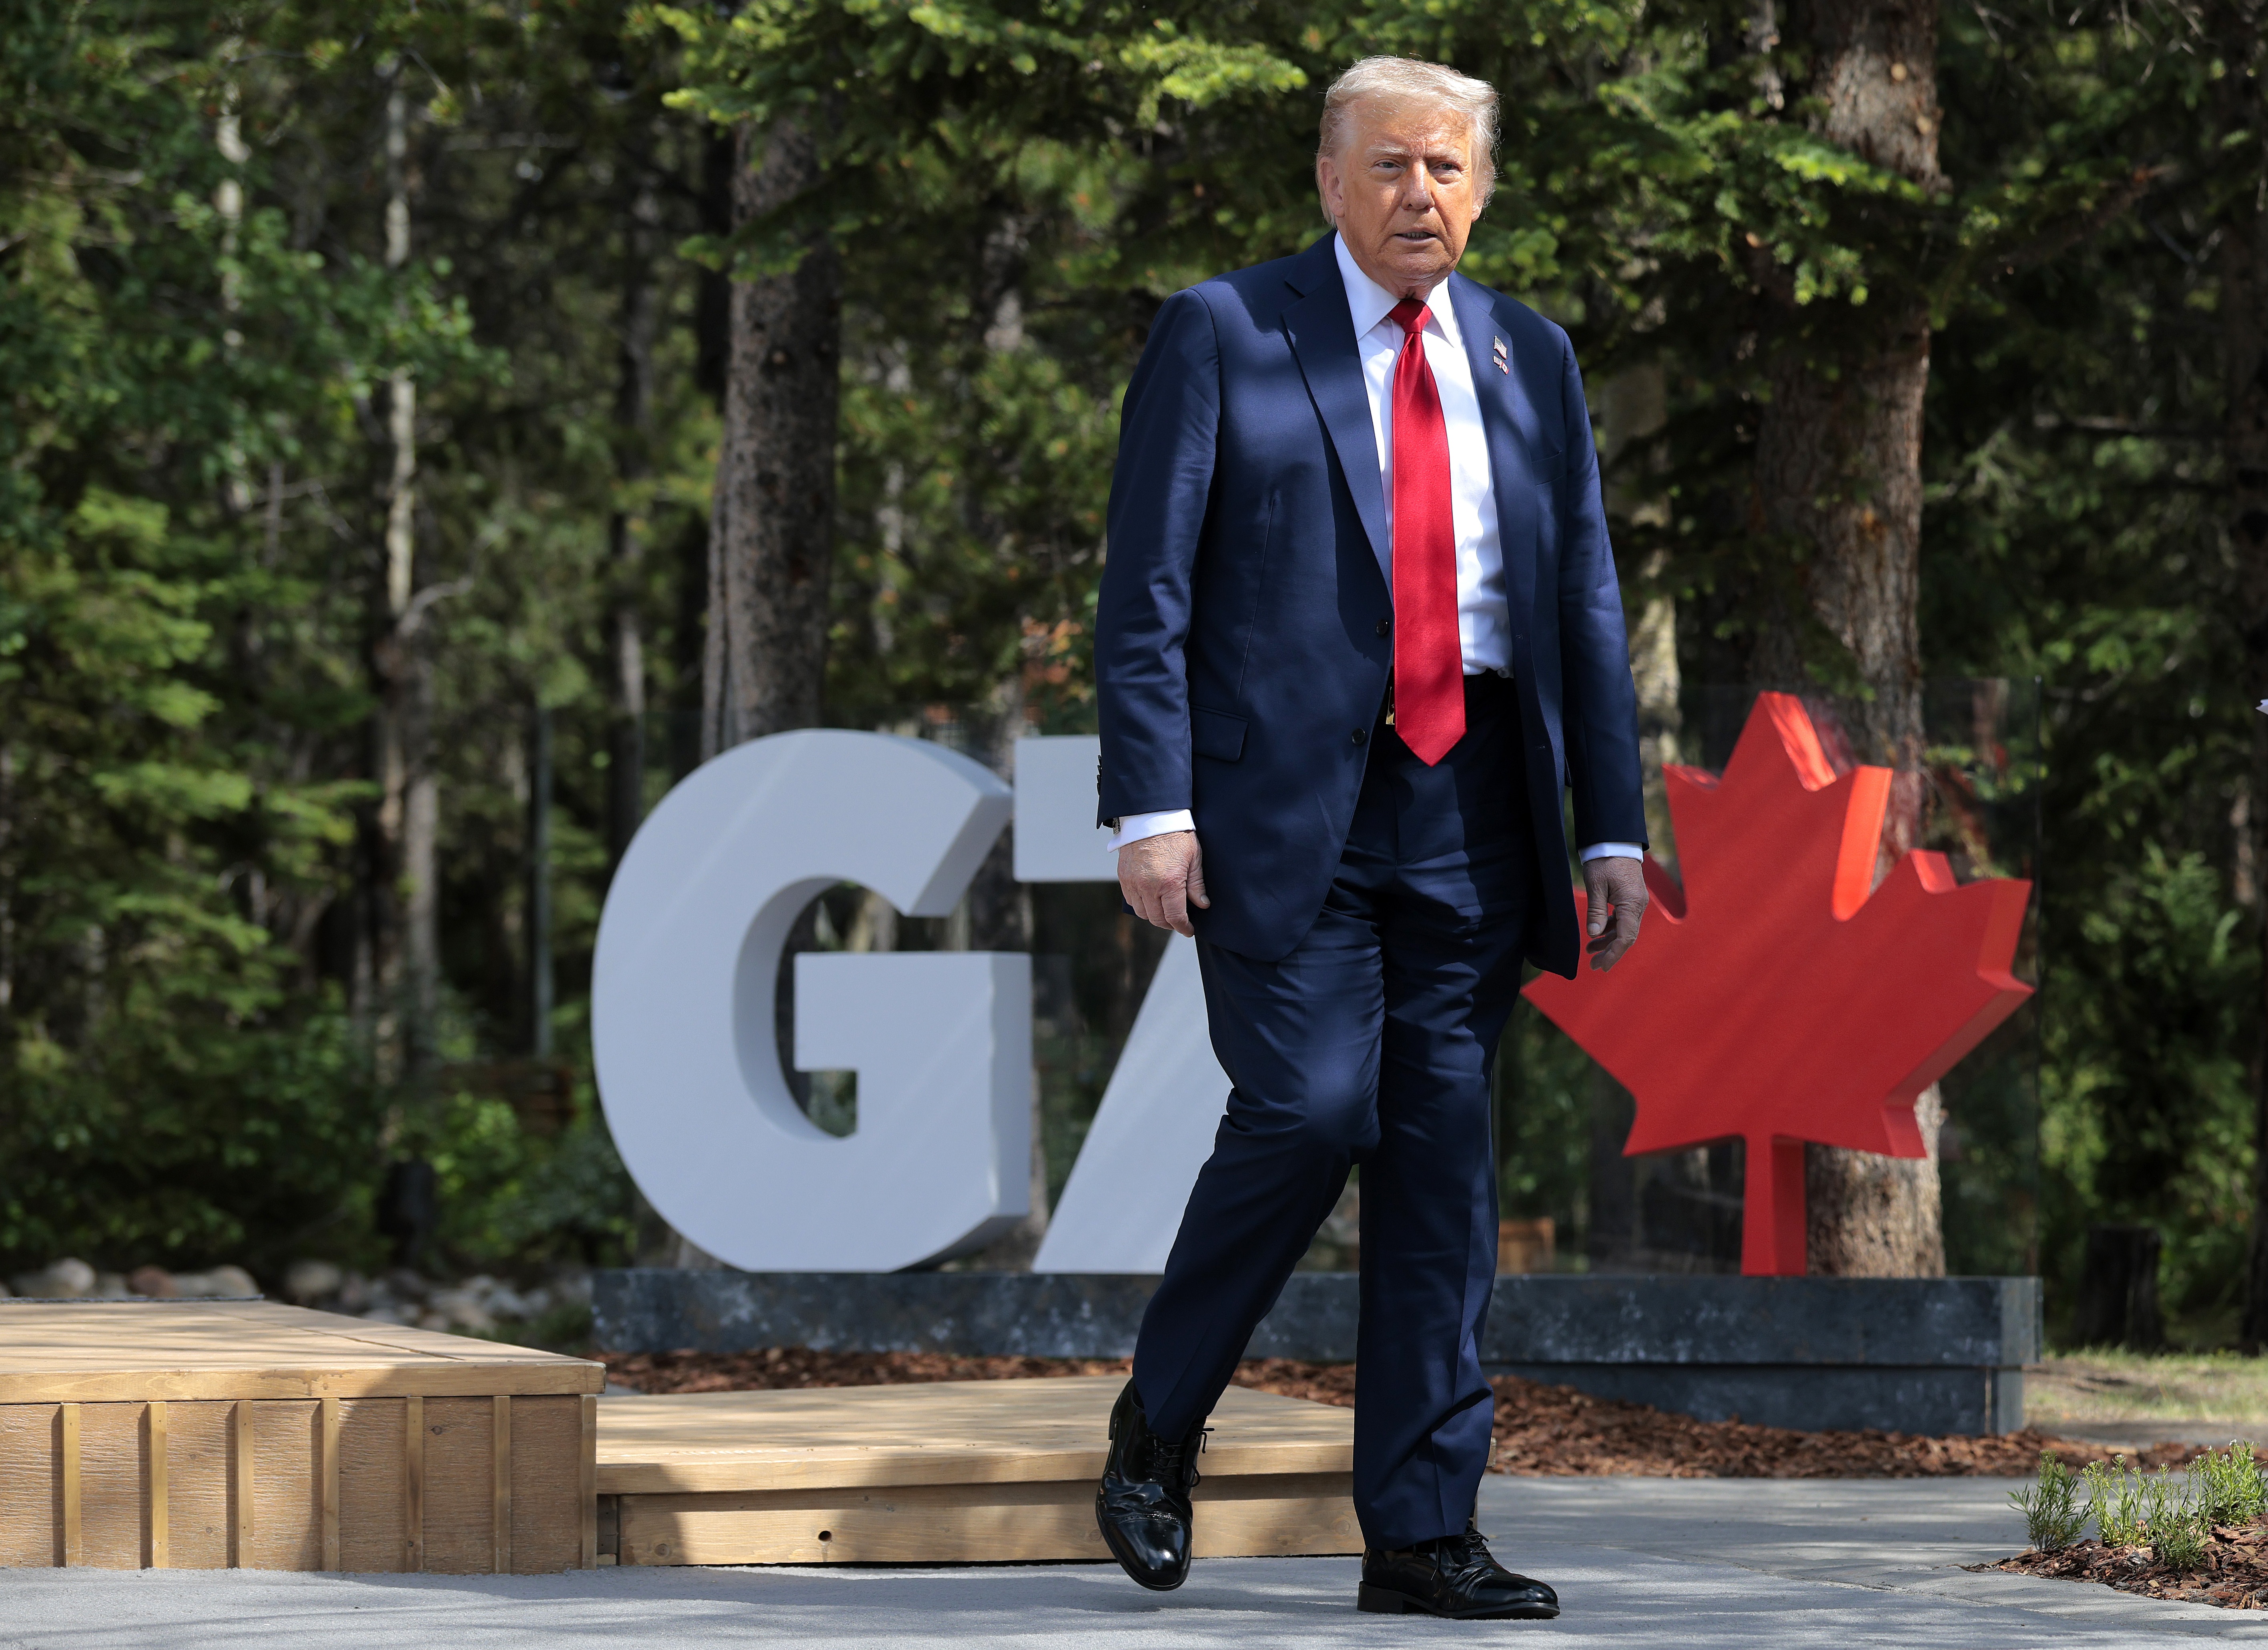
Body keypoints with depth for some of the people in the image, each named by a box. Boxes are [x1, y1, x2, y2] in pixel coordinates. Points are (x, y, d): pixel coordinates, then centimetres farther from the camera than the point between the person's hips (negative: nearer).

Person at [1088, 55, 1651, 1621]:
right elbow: (1145, 591, -3)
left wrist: (1614, 831, 8)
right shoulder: (1222, 336, 1)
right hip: (1282, 801, -4)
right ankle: (1159, 1423, 11)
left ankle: (1422, 1531, 6)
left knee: (1446, 1150, 2)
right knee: (1308, 1112, -14)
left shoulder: (1531, 360, 14)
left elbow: (1585, 601, 15)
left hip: (1472, 803, 4)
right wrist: (1152, 807, -12)